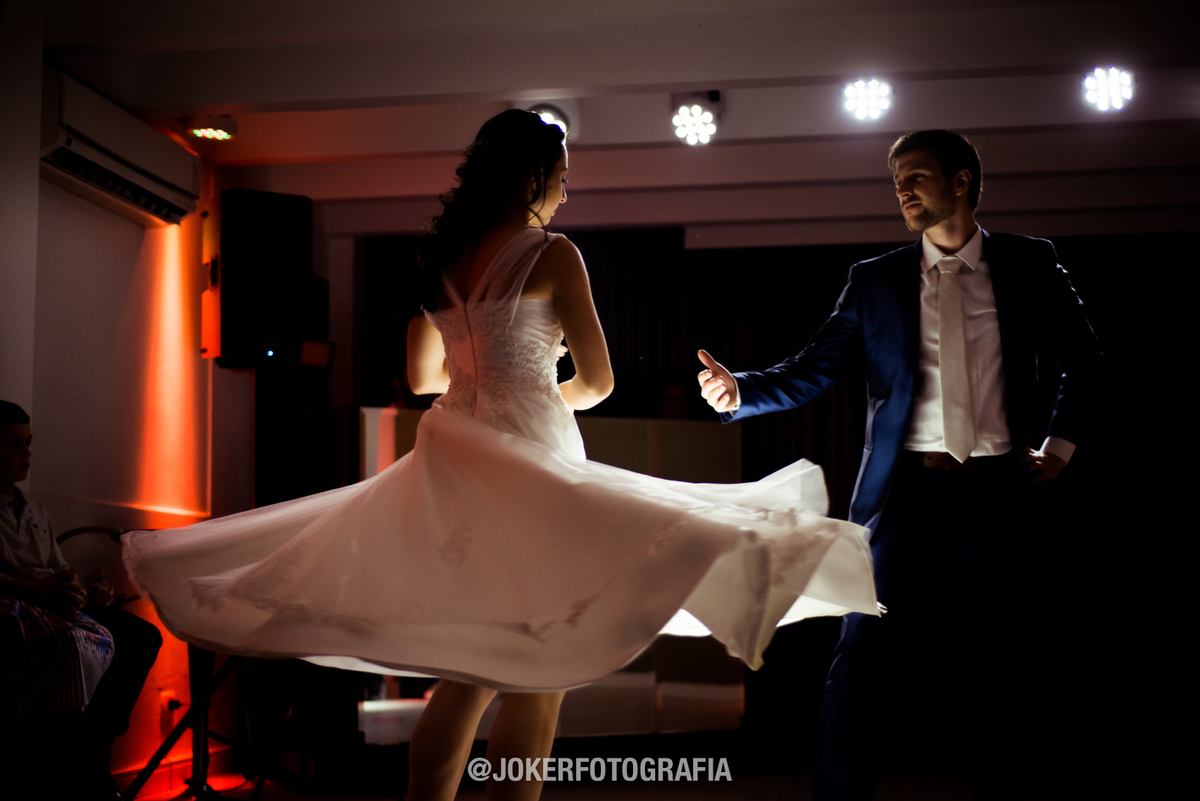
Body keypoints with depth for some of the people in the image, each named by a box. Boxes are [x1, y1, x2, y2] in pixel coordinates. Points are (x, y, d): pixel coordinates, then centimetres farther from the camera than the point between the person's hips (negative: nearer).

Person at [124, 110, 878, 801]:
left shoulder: (443, 257, 11)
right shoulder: (553, 253, -7)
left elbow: (423, 376, 20)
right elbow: (597, 380, -6)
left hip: (457, 469, 7)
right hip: (529, 463, -7)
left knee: (469, 671, 13)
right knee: (535, 676, 0)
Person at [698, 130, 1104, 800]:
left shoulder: (1030, 264, 7)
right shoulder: (875, 280, 6)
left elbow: (1083, 359, 17)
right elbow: (812, 372, 1)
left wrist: (1061, 442, 10)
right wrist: (741, 390, -15)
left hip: (996, 490, 0)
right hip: (905, 488, 0)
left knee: (992, 663, 8)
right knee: (862, 655, -4)